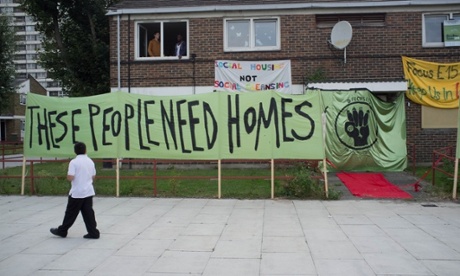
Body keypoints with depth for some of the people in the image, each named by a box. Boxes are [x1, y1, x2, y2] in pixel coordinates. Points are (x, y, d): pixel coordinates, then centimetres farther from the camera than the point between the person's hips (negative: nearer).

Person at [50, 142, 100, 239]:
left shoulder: (74, 162, -13)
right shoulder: (90, 161, 5)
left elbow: (70, 178, -18)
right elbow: (93, 176, 13)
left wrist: (68, 176, 3)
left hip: (77, 193, -5)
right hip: (89, 191, 5)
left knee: (71, 213, 7)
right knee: (88, 212, 7)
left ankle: (62, 231, 23)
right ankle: (93, 232, 5)